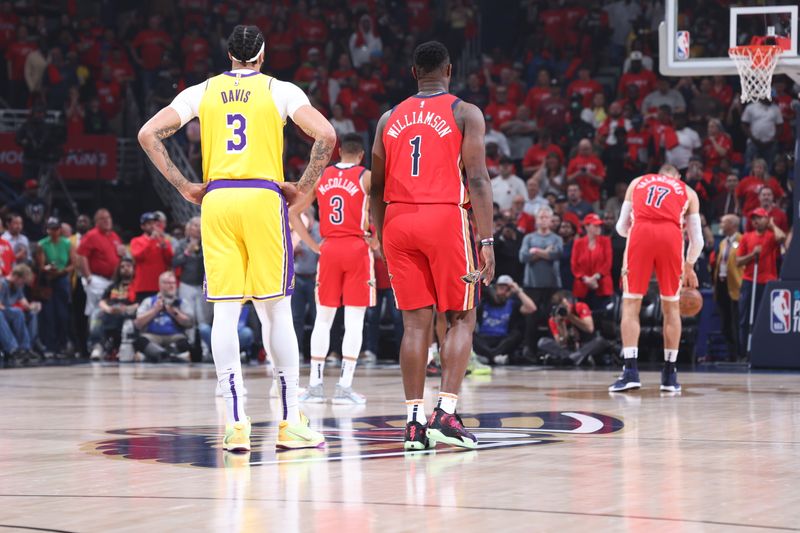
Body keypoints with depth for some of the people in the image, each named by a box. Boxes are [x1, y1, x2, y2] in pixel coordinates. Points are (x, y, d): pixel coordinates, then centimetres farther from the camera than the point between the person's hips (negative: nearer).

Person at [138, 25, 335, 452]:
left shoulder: (201, 92, 12)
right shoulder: (280, 90, 6)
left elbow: (149, 134, 4)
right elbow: (325, 136, -9)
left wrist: (184, 187, 6)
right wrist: (303, 189, 0)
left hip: (216, 199, 2)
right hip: (263, 198, -2)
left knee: (225, 311, 1)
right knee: (276, 312, 4)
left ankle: (236, 424, -4)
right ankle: (290, 422, 5)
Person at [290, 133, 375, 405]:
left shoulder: (321, 176, 9)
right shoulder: (365, 177, -2)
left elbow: (293, 212, 11)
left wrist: (312, 245, 10)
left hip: (329, 250, 3)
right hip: (357, 249, -3)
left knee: (323, 319, 10)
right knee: (354, 321, -1)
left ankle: (314, 385, 9)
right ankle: (345, 387, -6)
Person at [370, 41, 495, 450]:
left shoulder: (390, 119, 14)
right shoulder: (465, 113, 2)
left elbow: (376, 188, 16)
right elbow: (477, 179, -8)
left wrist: (382, 238, 26)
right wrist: (486, 240, -10)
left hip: (398, 220, 4)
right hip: (446, 218, -4)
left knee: (415, 322, 6)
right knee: (461, 319, 5)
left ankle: (414, 422, 1)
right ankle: (446, 414, -8)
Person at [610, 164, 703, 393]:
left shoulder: (637, 183, 29)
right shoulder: (688, 192, 27)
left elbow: (621, 227, 26)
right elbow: (697, 240, 23)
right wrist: (689, 267, 40)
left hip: (640, 233, 0)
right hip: (671, 236, 0)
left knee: (630, 305, 7)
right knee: (671, 307, 14)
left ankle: (630, 372, -6)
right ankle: (670, 376, 15)